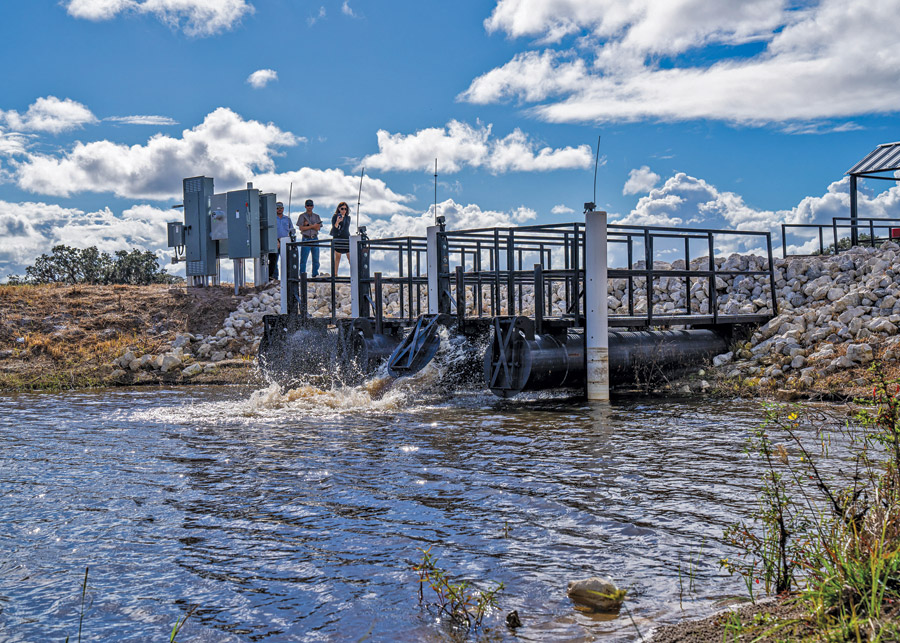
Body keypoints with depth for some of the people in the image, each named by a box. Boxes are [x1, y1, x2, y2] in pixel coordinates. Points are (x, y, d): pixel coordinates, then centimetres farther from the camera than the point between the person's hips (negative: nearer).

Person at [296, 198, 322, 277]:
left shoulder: (316, 216, 14)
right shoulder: (302, 216, 6)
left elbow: (318, 228, 1)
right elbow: (301, 228, -6)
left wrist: (308, 224, -11)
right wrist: (313, 226, -8)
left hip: (315, 239, 3)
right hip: (306, 239, -3)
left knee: (316, 258, 3)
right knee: (303, 258, -6)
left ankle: (315, 274, 10)